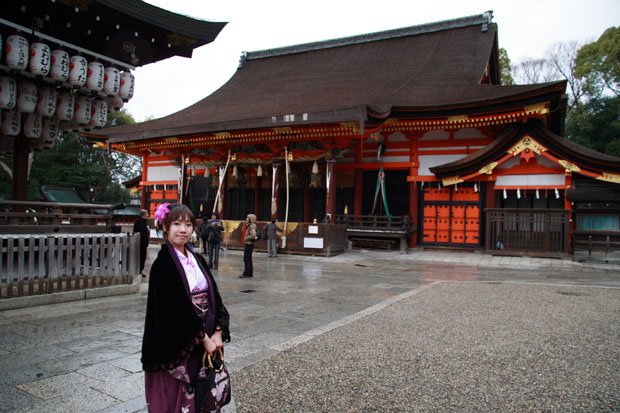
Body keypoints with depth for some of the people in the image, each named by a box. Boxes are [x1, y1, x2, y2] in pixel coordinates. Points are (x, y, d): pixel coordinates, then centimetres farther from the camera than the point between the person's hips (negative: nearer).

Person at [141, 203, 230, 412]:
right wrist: (203, 338, -14)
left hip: (205, 342, 6)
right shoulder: (163, 264, -12)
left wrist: (218, 332, -6)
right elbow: (177, 308, -17)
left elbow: (214, 295, 5)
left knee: (202, 396, 12)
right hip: (175, 345, -6)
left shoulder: (197, 260, 8)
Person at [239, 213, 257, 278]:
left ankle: (246, 273, -8)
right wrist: (244, 225, 8)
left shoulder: (252, 226, -15)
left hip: (249, 244, -10)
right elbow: (243, 232, 20)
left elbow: (253, 235, -25)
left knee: (246, 259, -9)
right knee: (248, 259, 13)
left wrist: (246, 238, -15)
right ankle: (250, 273, 19)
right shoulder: (248, 225, 15)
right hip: (247, 244, 10)